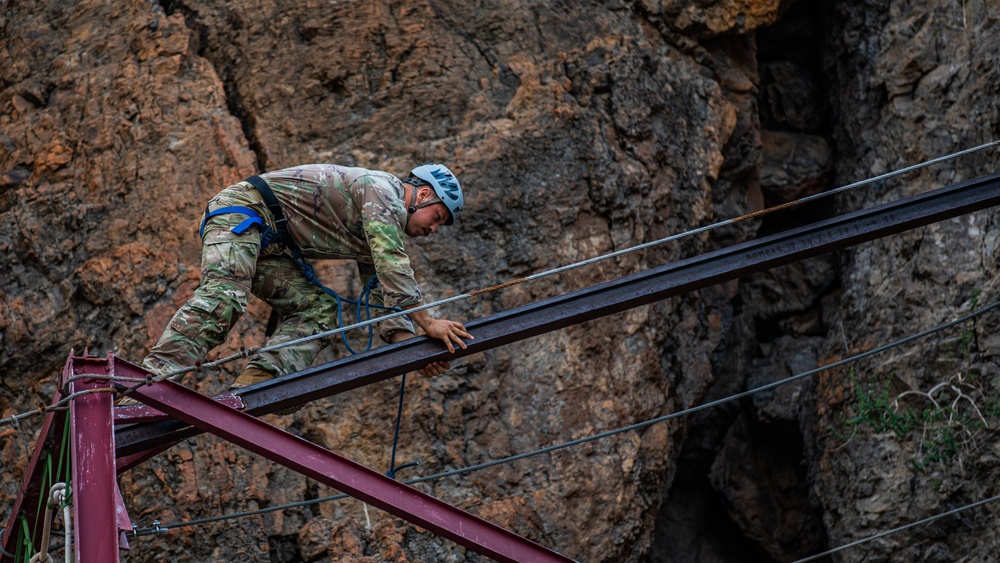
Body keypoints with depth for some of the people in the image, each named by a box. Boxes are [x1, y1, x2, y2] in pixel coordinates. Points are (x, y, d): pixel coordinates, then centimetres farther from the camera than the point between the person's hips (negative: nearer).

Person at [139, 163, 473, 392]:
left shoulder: (387, 229, 21)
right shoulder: (384, 191, -10)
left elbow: (385, 298, 17)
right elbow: (392, 267, -23)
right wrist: (427, 322, -23)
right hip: (242, 210, -10)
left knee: (317, 308, -3)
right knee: (223, 297, -30)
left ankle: (256, 383, -21)